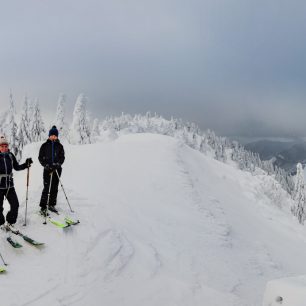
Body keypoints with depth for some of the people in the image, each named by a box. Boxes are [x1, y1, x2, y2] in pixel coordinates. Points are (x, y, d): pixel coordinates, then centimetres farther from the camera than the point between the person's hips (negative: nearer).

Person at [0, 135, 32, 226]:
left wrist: (26, 164, 4)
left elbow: (17, 167, 16)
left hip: (9, 185, 4)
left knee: (15, 205, 2)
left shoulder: (10, 156, 5)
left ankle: (11, 222, 22)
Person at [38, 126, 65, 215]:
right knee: (46, 188, -8)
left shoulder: (59, 146, 8)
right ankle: (43, 207, -5)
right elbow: (40, 157, 3)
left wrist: (57, 164, -12)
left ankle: (51, 205, 18)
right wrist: (46, 165, -12)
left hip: (57, 169, 3)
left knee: (54, 188, 6)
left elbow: (62, 157, 7)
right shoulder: (45, 145, 3)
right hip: (47, 170, -3)